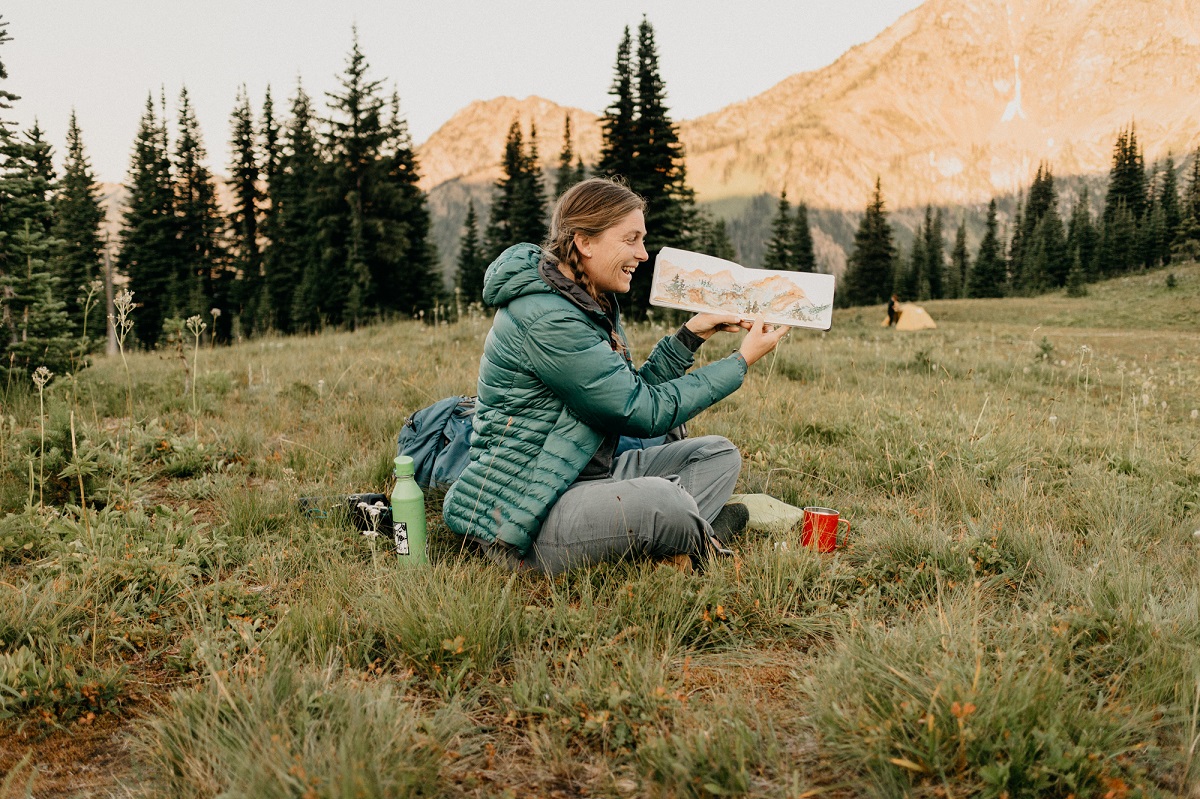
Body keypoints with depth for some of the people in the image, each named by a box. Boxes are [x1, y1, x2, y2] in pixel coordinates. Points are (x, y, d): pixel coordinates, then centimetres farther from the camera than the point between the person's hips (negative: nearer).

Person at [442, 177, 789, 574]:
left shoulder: (593, 303, 11)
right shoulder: (546, 321, -22)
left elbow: (631, 390, 16)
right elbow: (643, 412, -19)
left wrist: (689, 335, 6)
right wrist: (742, 360, -11)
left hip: (587, 476, 11)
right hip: (524, 512, -11)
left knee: (717, 454, 10)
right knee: (661, 500, -35)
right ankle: (699, 542, -2)